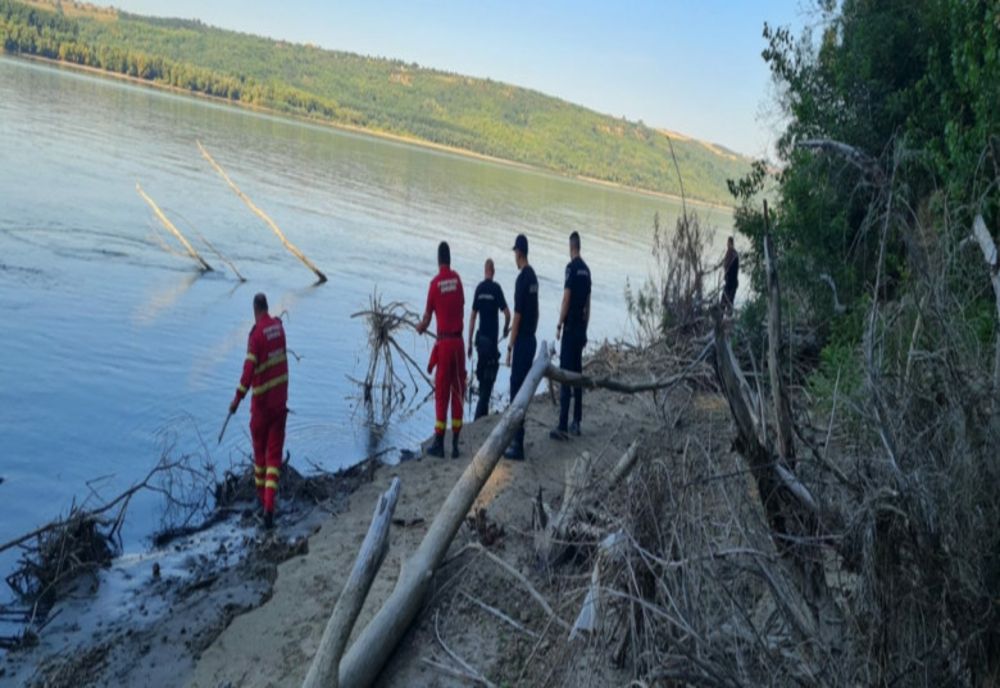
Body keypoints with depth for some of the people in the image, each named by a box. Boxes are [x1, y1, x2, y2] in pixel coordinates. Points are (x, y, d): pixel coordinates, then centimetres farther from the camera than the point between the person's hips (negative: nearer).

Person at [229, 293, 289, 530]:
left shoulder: (256, 333, -14)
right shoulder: (279, 326, 4)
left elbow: (249, 368, -21)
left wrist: (238, 398, -17)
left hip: (262, 402, -4)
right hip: (280, 400, 4)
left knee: (259, 451, 15)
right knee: (274, 454, 3)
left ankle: (261, 497, 31)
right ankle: (269, 506, -8)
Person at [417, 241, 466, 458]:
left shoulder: (435, 283, -4)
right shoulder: (457, 278, 4)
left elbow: (426, 319, 2)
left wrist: (420, 327, 25)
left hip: (443, 342, -2)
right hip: (458, 341, 2)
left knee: (441, 393, 4)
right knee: (457, 392, 7)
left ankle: (439, 444, 8)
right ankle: (455, 444, 10)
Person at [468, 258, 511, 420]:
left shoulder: (479, 288, 3)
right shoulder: (496, 288, -8)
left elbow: (473, 316, 3)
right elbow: (507, 313, -14)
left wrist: (470, 342, 8)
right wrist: (506, 329, 8)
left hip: (480, 338, 5)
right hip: (492, 339, -5)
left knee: (482, 375, 16)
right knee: (488, 378, -3)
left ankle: (483, 413, 23)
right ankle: (479, 416, -10)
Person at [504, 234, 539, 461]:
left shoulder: (522, 278, -17)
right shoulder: (533, 277, 11)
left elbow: (518, 315, -19)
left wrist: (510, 347, -15)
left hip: (522, 342, -9)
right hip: (531, 340, 9)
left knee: (516, 389, -6)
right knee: (522, 388, 14)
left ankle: (517, 446, -4)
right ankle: (517, 439, 21)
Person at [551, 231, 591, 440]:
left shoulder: (571, 267, -11)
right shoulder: (586, 269, 12)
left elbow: (566, 298, -16)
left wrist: (559, 325, -9)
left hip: (570, 327, -8)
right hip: (581, 328, 8)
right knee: (577, 373, 12)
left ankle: (563, 426, -12)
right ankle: (576, 422, 17)